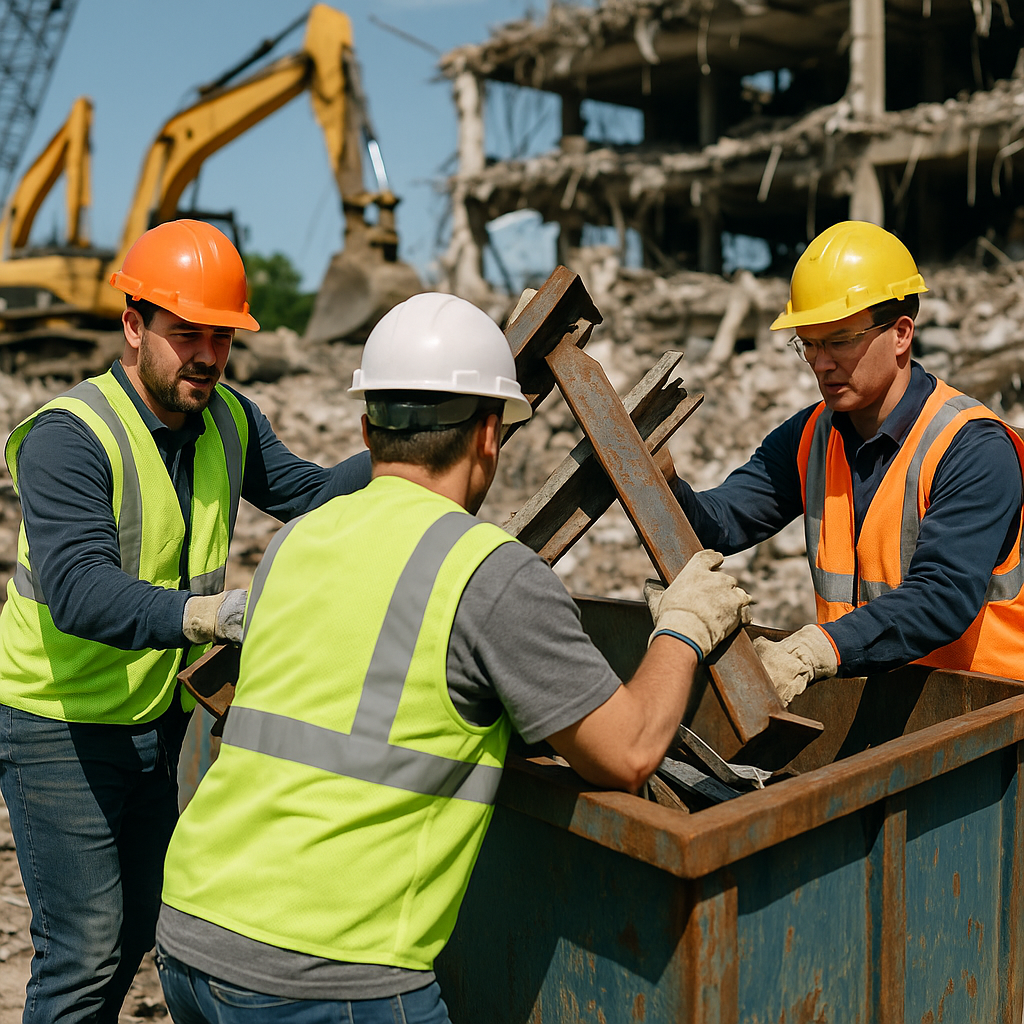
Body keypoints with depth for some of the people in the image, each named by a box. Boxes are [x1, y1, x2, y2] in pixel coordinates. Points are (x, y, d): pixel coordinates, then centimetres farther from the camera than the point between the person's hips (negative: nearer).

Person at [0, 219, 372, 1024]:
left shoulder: (228, 420, -2)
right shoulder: (69, 435, -25)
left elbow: (311, 495, 4)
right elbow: (78, 589, -37)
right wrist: (205, 613, -53)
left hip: (156, 717, 7)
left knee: (138, 927, 21)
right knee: (84, 950, 0)